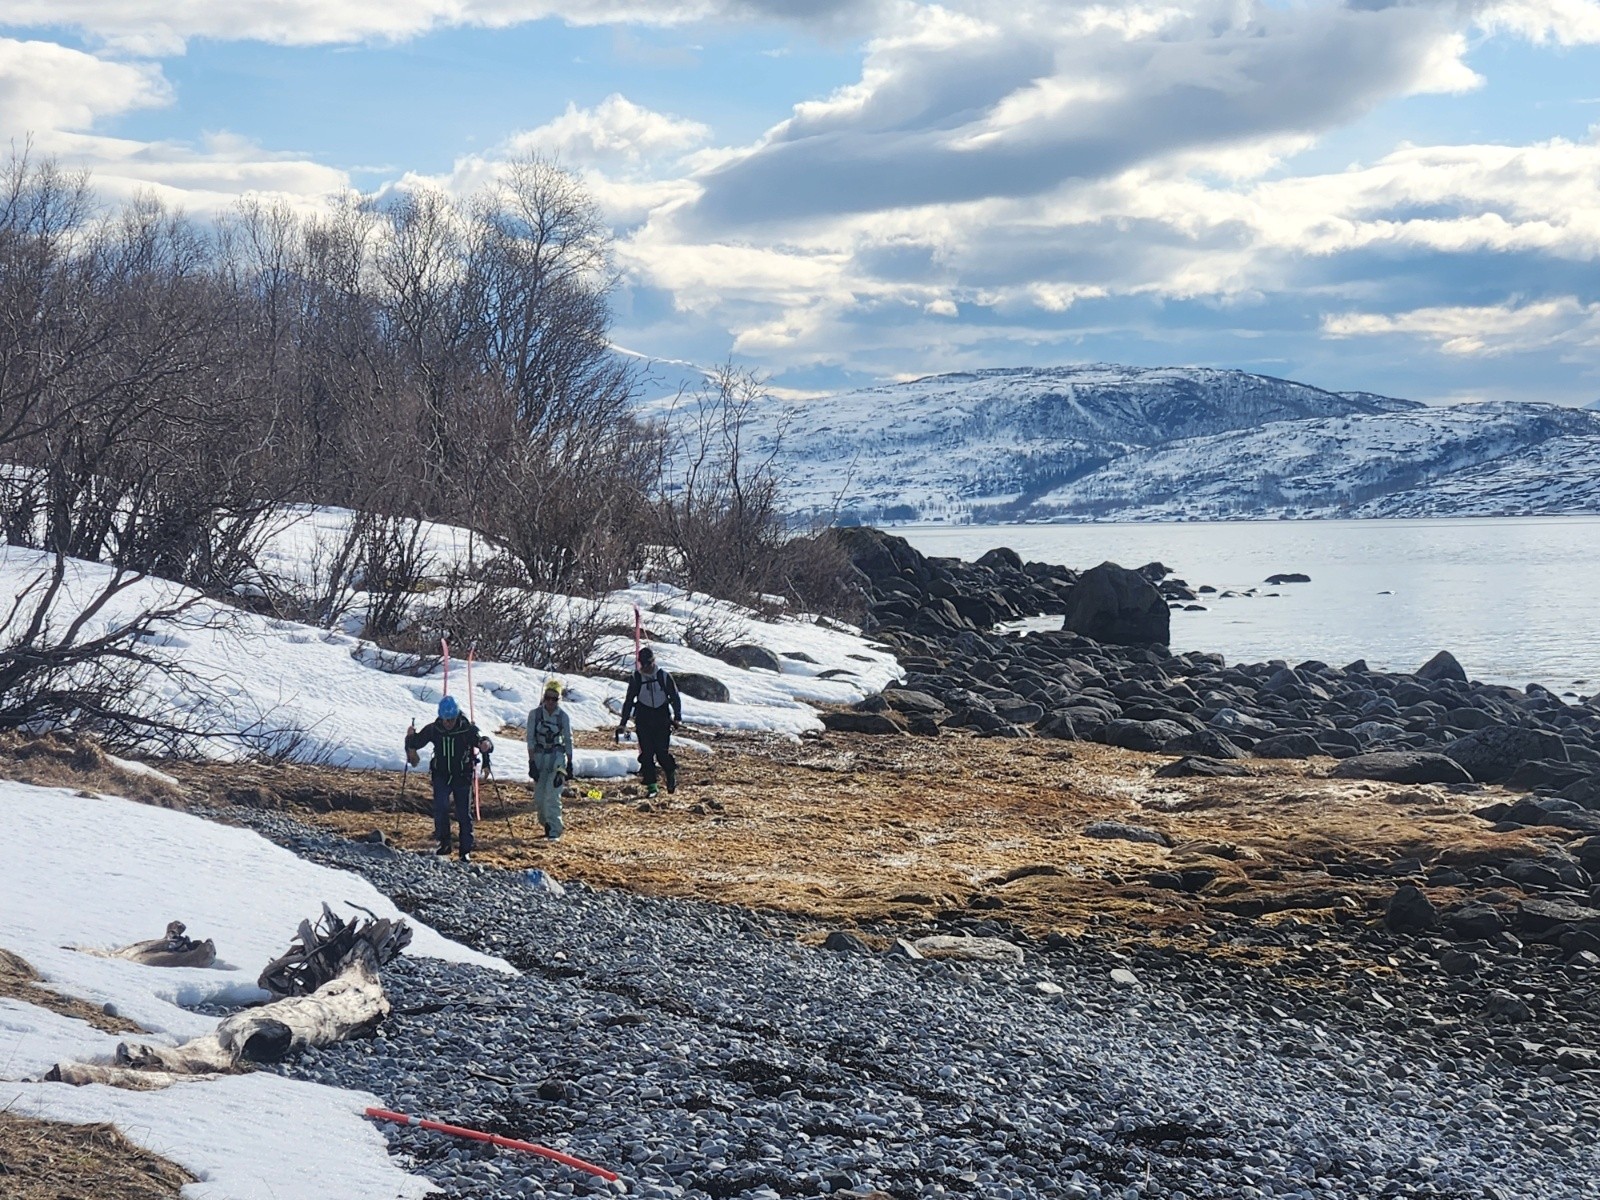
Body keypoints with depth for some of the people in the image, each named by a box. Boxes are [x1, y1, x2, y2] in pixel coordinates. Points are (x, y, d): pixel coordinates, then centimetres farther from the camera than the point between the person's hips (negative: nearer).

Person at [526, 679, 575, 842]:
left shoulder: (563, 716, -6)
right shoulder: (534, 714, -6)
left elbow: (568, 741, 2)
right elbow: (530, 740, -5)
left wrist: (569, 764, 3)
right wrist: (532, 763, -11)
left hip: (557, 756, -2)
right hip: (539, 756, 2)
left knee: (552, 795, -13)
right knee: (539, 796, 5)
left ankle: (554, 831, -10)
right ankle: (547, 824, 28)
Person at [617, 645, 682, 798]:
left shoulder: (663, 676, 0)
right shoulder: (636, 678, 2)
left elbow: (675, 697, 7)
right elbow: (629, 700, 9)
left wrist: (677, 717, 0)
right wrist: (623, 723, 7)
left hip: (662, 718, -1)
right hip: (643, 720, 1)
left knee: (662, 752, -8)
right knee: (646, 753, -4)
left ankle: (671, 774, 20)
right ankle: (651, 785, 3)